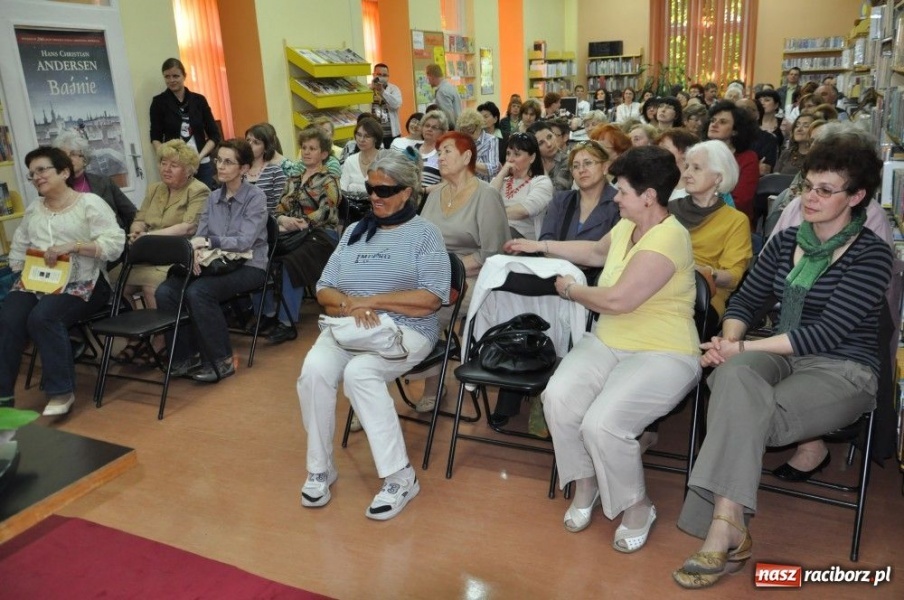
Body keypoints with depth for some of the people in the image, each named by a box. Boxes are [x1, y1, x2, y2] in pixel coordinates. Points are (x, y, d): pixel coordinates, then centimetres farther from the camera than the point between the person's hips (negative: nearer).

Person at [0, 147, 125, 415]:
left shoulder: (90, 203, -1)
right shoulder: (33, 210, 19)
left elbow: (114, 244, -13)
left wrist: (72, 246, -21)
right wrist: (22, 273, 3)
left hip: (80, 284, -5)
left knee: (43, 318, -30)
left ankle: (61, 392, -18)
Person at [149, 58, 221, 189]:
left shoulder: (199, 100, 7)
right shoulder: (159, 102, 5)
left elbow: (215, 135, 7)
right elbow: (155, 137, 4)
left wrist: (200, 156, -7)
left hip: (202, 165, 2)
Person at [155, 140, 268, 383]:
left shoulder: (256, 197, -6)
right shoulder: (213, 197, 12)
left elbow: (244, 242, -16)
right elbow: (199, 236, 6)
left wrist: (208, 241, -24)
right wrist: (194, 250, -17)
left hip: (248, 266, -6)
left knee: (198, 292, -32)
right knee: (165, 291, -18)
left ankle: (222, 361, -16)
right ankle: (185, 357, -3)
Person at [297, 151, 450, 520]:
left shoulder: (424, 233, 3)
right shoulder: (354, 232, 19)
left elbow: (431, 298, -10)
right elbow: (324, 290, 13)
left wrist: (372, 300, -13)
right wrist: (349, 304, -10)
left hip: (405, 329, -4)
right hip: (347, 326, 5)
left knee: (359, 372, -33)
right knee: (314, 370, -25)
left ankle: (400, 476, -21)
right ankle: (320, 468, -7)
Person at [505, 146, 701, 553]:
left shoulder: (668, 238, -20)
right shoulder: (627, 226, 8)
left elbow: (618, 299, -25)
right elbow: (597, 252, 31)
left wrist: (567, 289, -8)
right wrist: (541, 246, 32)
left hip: (662, 355, -7)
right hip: (607, 343, 8)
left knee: (602, 423, -29)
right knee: (557, 399, -19)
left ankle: (637, 506, 2)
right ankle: (585, 484, 7)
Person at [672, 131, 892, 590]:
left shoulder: (871, 255, -7)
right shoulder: (786, 242, 11)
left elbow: (826, 333, -17)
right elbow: (745, 300, 11)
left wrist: (742, 347, -20)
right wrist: (729, 340, -12)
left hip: (843, 370, -4)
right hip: (785, 357, 4)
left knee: (743, 412, -31)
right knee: (733, 375, -32)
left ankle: (725, 528, -24)